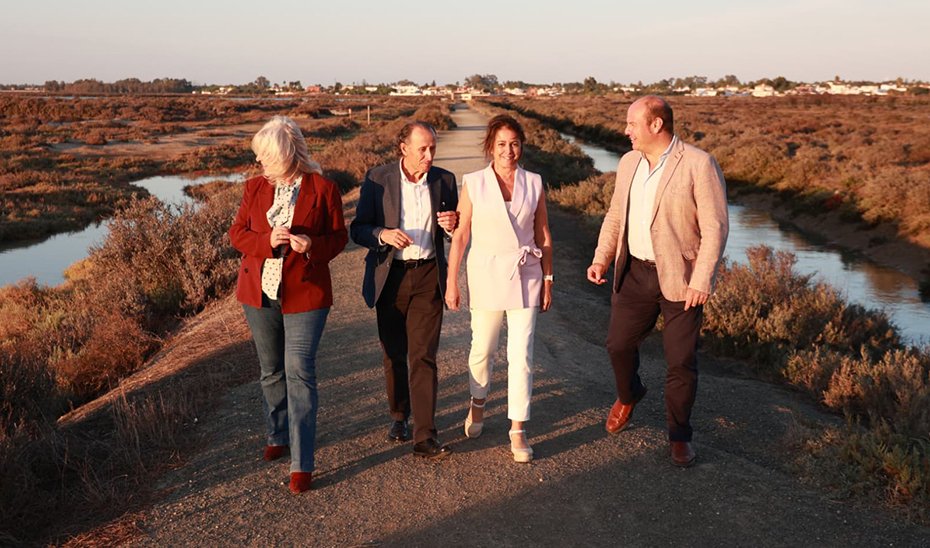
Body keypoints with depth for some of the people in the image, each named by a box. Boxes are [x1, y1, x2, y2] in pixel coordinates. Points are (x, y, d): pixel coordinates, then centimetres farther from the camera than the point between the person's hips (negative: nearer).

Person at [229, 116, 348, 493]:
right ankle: (277, 437, 37)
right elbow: (237, 233, 5)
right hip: (259, 293, 5)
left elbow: (339, 236, 0)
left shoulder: (323, 189, -6)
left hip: (305, 294, -4)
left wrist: (313, 245, -21)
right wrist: (268, 241, -16)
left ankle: (302, 463, -3)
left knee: (299, 373, -8)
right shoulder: (255, 187, 5)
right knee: (271, 372, 17)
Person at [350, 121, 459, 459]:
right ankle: (399, 416, 34)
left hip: (428, 277, 0)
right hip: (390, 277, 0)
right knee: (394, 354, 12)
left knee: (423, 356, -6)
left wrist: (452, 225, -13)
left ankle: (425, 436, -5)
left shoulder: (444, 180, 3)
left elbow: (457, 235, 11)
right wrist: (383, 234, -22)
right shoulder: (377, 179, -3)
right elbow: (358, 229, -2)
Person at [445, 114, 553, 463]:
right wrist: (451, 283, -2)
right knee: (482, 348, 11)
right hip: (486, 274, -1)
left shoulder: (534, 183, 3)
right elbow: (460, 235, -1)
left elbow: (543, 236, 8)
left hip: (525, 275, 1)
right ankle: (478, 403, 40)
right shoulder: (473, 183, -2)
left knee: (521, 354, -2)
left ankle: (518, 431, 7)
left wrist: (547, 280, 7)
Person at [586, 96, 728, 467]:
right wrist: (601, 258, 3)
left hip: (681, 279, -5)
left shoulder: (698, 164, -13)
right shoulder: (628, 163, 7)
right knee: (619, 343, 14)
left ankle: (679, 435, 23)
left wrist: (702, 281, -20)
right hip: (635, 273, 6)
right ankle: (628, 395, 45)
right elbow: (615, 216, 15)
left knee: (682, 361, 3)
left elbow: (715, 227, -15)